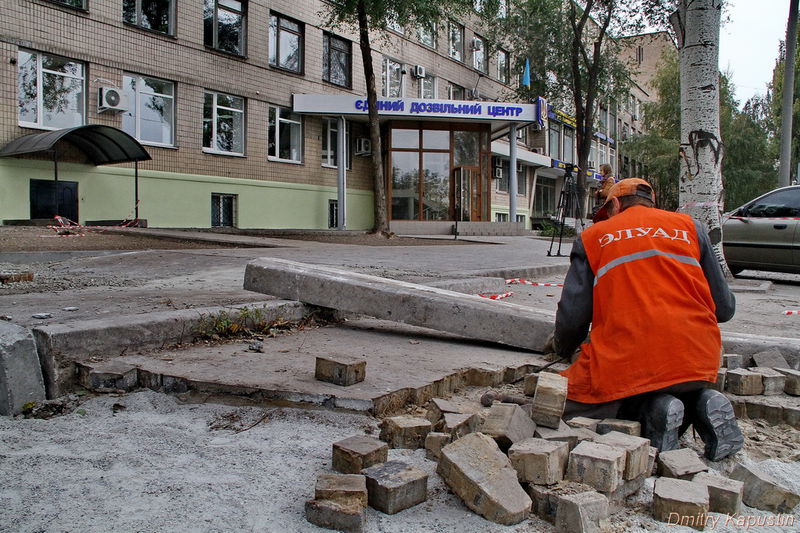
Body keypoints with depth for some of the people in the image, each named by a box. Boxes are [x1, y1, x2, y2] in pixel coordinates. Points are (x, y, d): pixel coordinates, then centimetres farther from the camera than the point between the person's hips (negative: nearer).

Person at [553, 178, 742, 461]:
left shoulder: (593, 236, 10)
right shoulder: (690, 227, 15)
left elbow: (572, 319, 2)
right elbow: (724, 308, 14)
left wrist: (562, 349, 24)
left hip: (626, 363, -4)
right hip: (699, 362, 5)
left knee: (562, 405, 16)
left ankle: (652, 412, -5)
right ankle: (702, 405, 2)